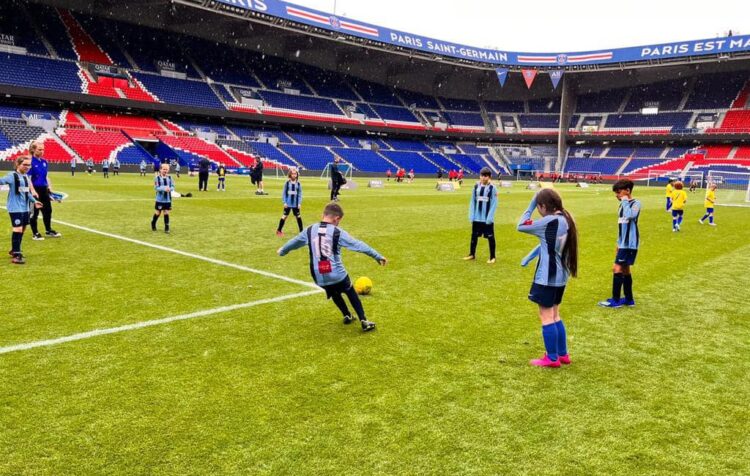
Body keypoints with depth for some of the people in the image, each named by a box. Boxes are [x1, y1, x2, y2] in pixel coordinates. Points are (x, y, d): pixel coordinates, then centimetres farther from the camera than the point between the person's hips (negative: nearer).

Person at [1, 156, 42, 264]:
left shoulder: (26, 177, 13)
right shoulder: (13, 176, -11)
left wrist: (34, 201, 33)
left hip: (25, 208, 8)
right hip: (15, 208, -8)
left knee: (22, 229, 16)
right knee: (18, 229, -14)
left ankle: (14, 250, 33)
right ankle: (16, 255, -11)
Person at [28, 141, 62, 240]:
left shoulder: (44, 162, 8)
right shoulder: (31, 161, -13)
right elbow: (28, 178, -16)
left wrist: (50, 187, 9)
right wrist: (33, 191, -23)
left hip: (44, 189, 7)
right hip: (35, 189, -7)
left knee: (48, 210, 14)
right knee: (34, 212, 3)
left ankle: (48, 231, 27)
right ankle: (35, 234, 12)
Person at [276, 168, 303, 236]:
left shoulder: (298, 184, 0)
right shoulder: (287, 183, -3)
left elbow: (300, 194, 1)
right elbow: (284, 193, -1)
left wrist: (299, 203, -5)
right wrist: (284, 202, -7)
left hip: (295, 204, 1)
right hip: (288, 204, -1)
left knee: (298, 216, 8)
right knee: (284, 216, 2)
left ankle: (301, 231, 16)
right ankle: (279, 230, 9)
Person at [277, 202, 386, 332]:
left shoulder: (310, 230, 3)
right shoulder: (338, 232, -8)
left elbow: (295, 241, 21)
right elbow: (358, 245, -9)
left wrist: (282, 251, 40)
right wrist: (378, 256, -5)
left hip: (319, 277, 4)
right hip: (338, 275, -3)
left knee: (335, 294, 29)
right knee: (352, 294, 15)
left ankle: (347, 316, 30)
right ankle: (364, 321, 9)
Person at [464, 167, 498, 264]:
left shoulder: (492, 188, -6)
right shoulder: (476, 186, 5)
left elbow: (494, 203, -8)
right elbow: (473, 201, 7)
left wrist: (490, 217, -15)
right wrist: (471, 215, 0)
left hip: (487, 218, -4)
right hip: (477, 217, 4)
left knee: (490, 237, 3)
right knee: (474, 235, 13)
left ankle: (492, 257, 14)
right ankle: (472, 254, 26)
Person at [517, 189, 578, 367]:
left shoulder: (550, 221, -21)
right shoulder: (565, 219, 7)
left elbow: (521, 226, -12)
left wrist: (531, 206, -4)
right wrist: (530, 256, 14)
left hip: (548, 277, -9)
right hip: (560, 276, 9)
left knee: (546, 316, 2)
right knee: (554, 315, 19)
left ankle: (552, 358, 10)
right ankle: (562, 354, 26)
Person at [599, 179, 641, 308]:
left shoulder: (636, 203, -13)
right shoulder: (623, 204, 14)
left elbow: (630, 215, -36)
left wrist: (625, 201, -22)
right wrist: (619, 243, 22)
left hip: (630, 244, -9)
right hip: (624, 243, 9)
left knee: (617, 268, -10)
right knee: (624, 269, 13)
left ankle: (616, 300, -5)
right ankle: (629, 299, 21)